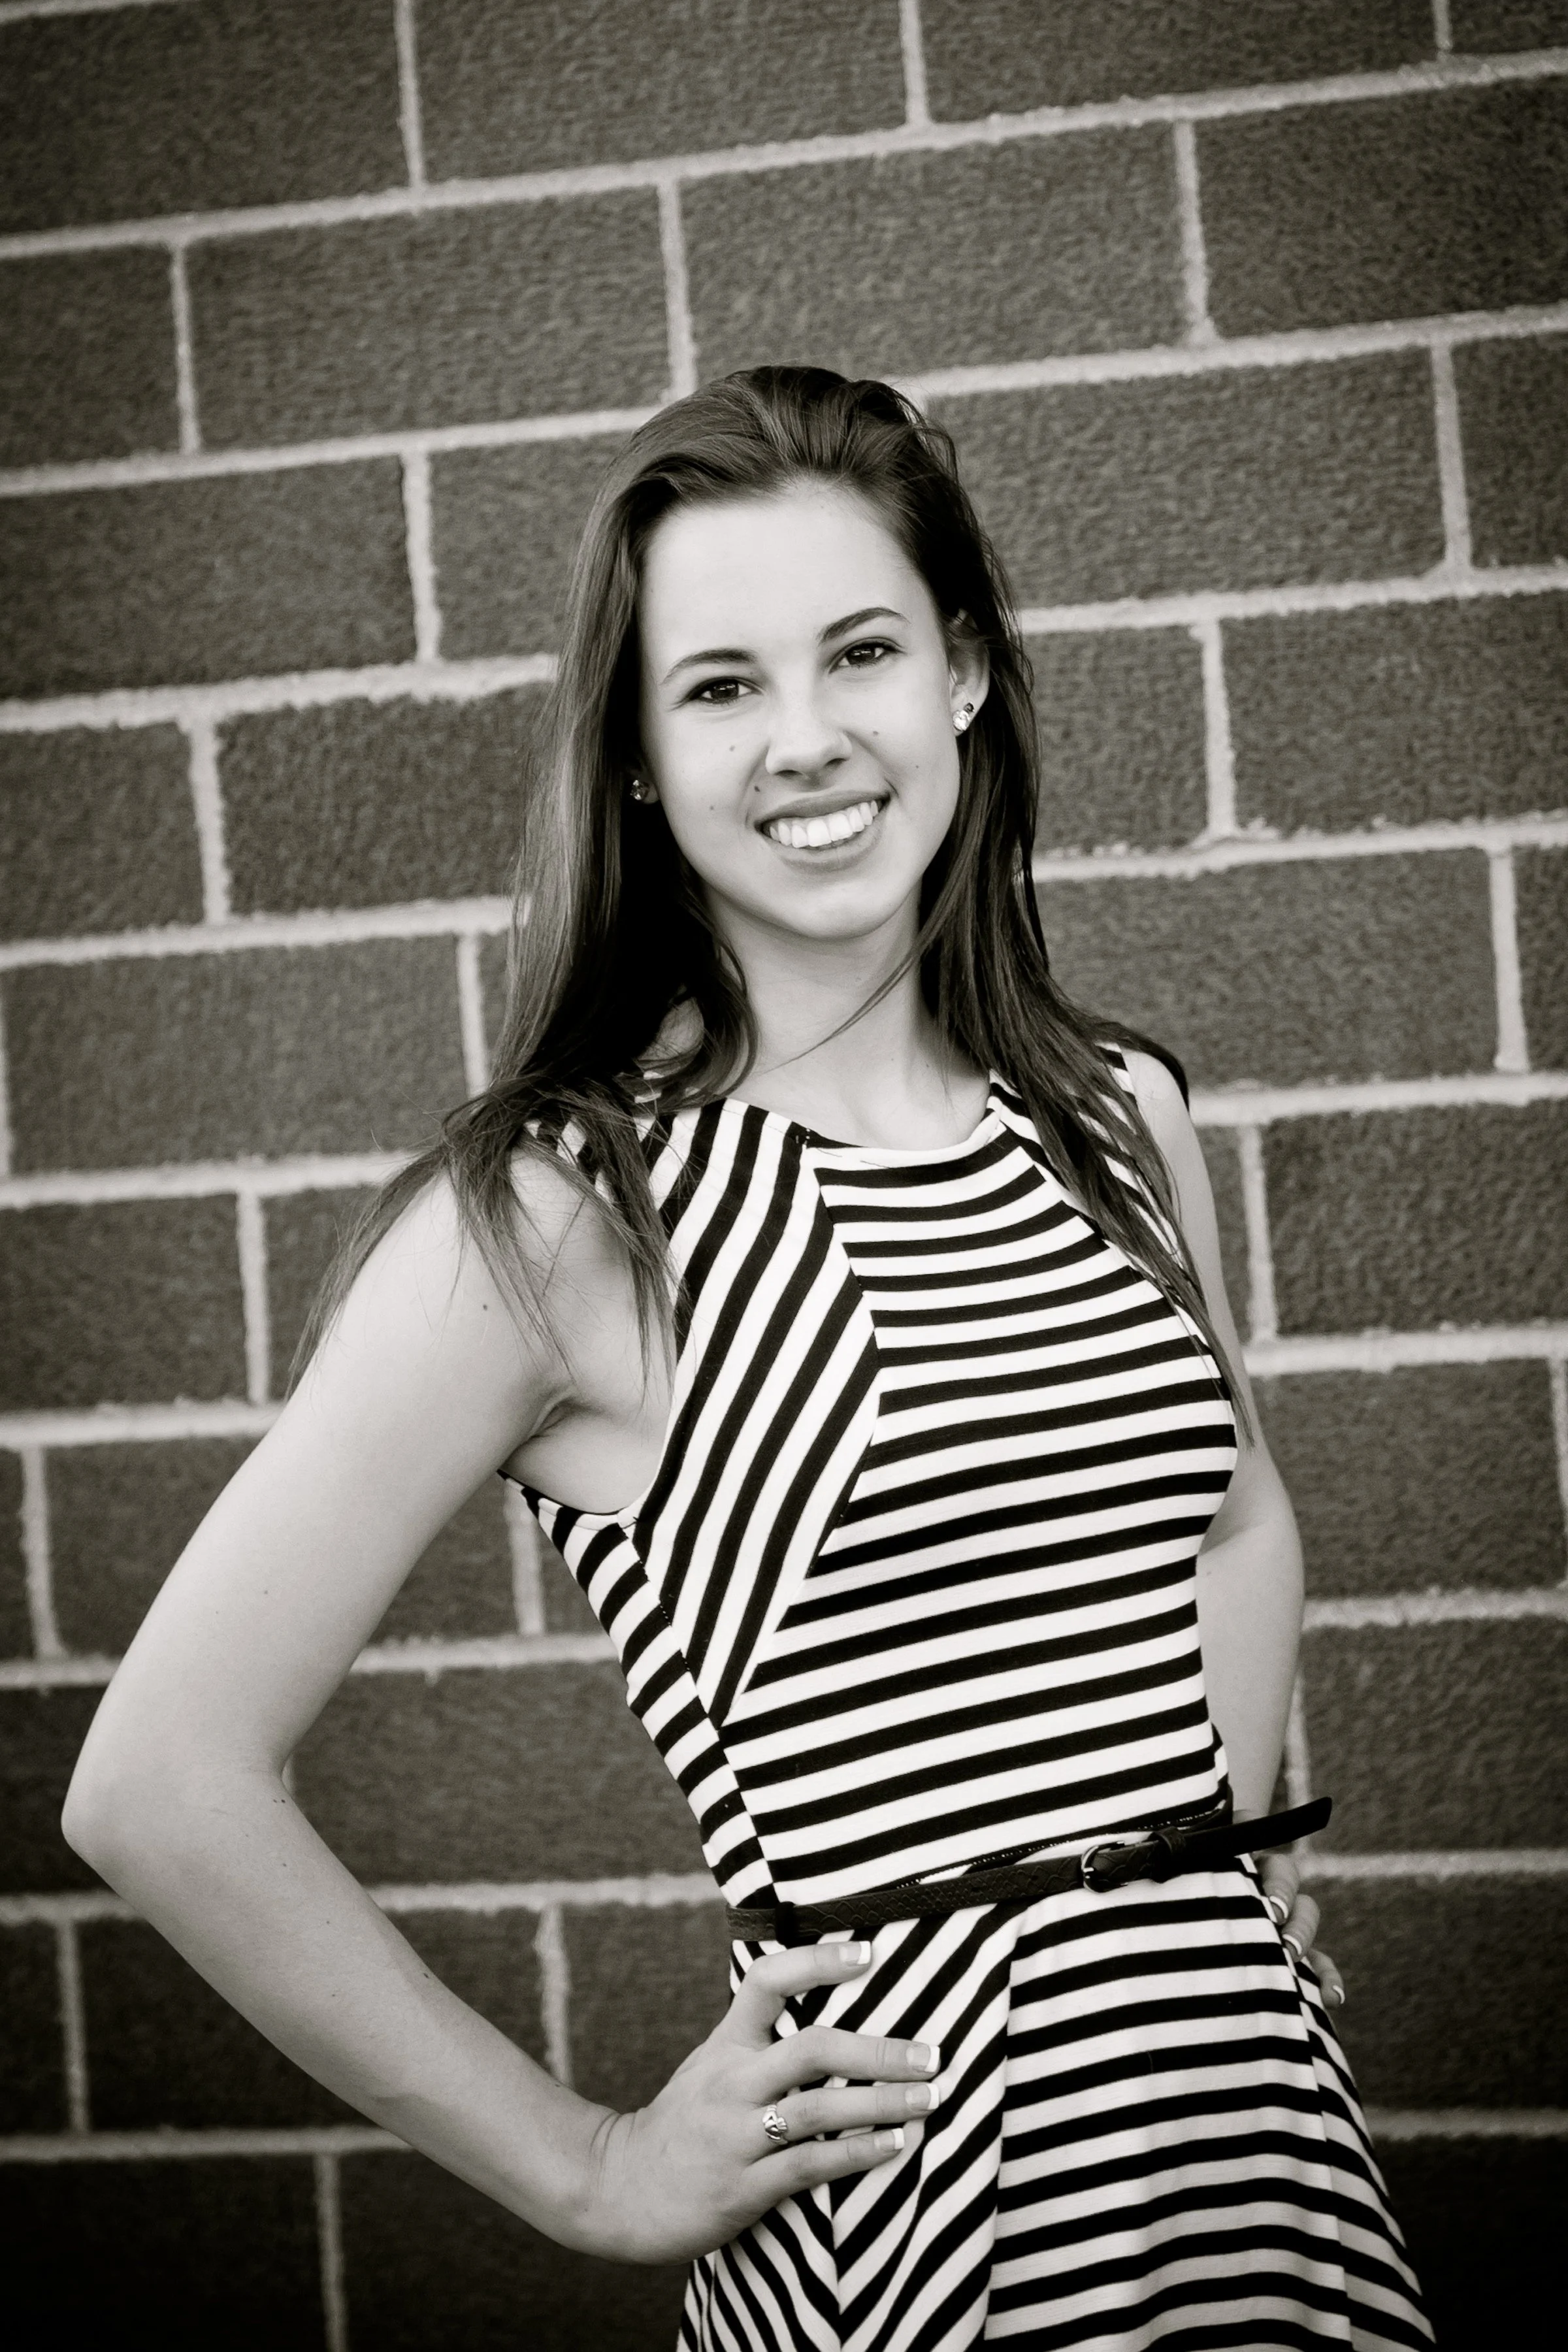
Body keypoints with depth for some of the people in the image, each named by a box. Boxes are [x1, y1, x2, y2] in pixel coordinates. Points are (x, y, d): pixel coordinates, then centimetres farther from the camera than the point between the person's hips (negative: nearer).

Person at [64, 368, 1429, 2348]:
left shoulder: (1118, 1121, 4)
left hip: (1267, 2114, 5)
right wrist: (589, 2172, -7)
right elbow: (160, 1782, -14)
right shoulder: (554, 1214, -12)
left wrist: (1196, 1867, 6)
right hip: (927, 2185, -5)